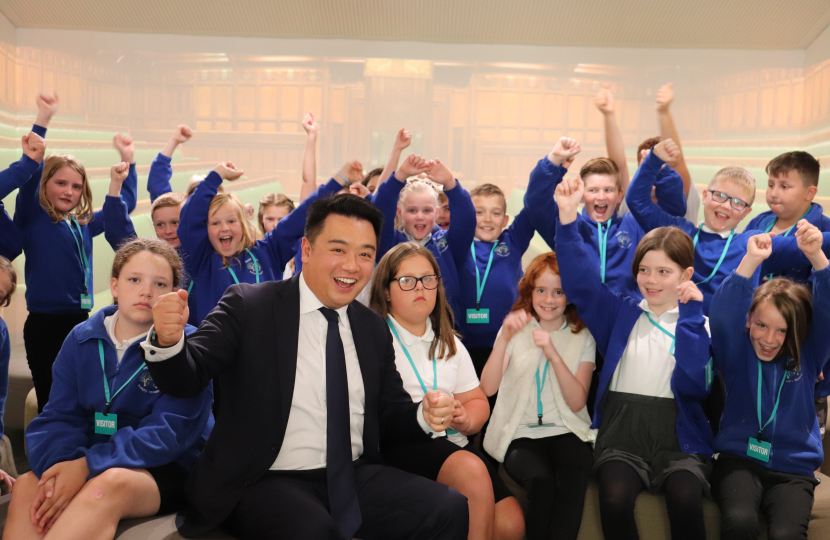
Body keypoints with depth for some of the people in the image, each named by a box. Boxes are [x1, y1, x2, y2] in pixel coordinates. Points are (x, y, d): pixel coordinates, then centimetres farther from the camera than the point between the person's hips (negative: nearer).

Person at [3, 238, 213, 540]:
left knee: (109, 483, -35)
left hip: (169, 471, -4)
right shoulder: (81, 339, 4)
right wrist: (61, 463, -23)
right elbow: (60, 417, 0)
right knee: (27, 485, -24)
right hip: (90, 464, 5)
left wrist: (88, 464, -29)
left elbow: (169, 433, -18)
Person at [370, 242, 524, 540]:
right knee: (470, 469, -32)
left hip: (452, 443, 6)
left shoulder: (450, 344, 23)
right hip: (398, 447, -5)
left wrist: (466, 419, -1)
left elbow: (477, 401, 21)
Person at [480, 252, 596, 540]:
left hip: (566, 431, 0)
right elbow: (488, 388, -7)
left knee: (574, 478, -34)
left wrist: (553, 354, -18)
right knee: (541, 481, -32)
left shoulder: (583, 338, 8)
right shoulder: (516, 330, 7)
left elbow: (577, 402, -5)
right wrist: (505, 338, -21)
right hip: (520, 432, 0)